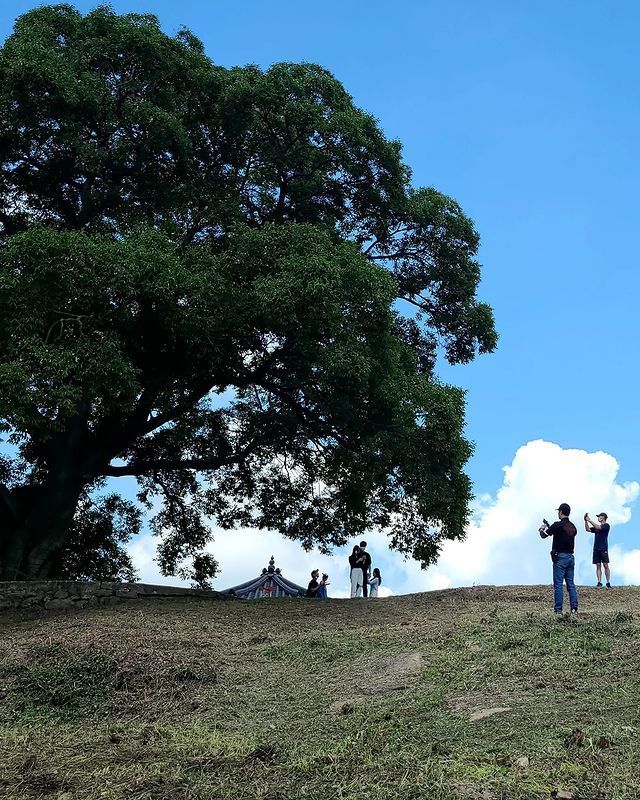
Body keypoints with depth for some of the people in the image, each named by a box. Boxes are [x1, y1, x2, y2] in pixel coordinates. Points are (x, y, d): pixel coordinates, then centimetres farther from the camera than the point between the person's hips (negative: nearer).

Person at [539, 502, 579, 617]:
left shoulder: (558, 525, -11)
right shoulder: (573, 527, 10)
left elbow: (544, 535, -6)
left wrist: (542, 529, 16)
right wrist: (549, 528, 28)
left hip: (560, 557, -6)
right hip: (571, 557, 6)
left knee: (558, 584, -3)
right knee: (571, 584, 9)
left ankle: (558, 609, -3)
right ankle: (574, 608, 6)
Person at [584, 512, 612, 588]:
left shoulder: (606, 525, -1)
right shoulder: (597, 527, 20)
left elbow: (598, 527, -16)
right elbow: (588, 529, 13)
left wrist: (590, 520, -13)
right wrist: (586, 521, 2)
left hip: (603, 549, -6)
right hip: (596, 549, 6)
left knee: (606, 565, -6)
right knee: (598, 566, 1)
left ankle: (608, 583, -4)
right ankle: (599, 582, 0)